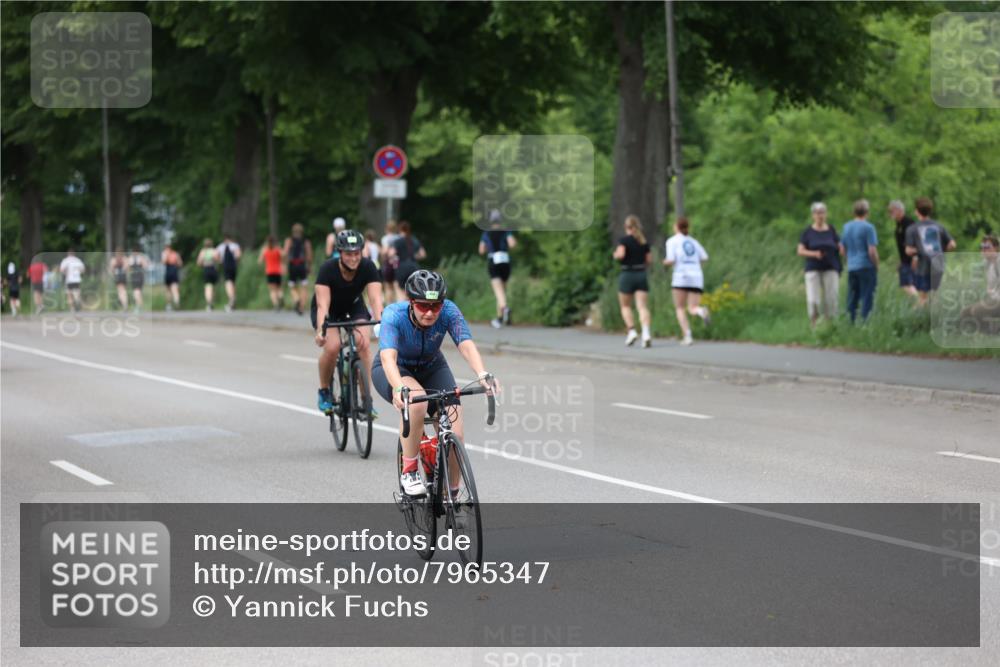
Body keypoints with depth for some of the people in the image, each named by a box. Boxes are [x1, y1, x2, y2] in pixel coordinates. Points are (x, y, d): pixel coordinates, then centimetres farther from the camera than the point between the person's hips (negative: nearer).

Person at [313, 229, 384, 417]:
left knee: (363, 344, -23)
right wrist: (320, 329, -54)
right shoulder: (328, 268, -31)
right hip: (328, 309, -2)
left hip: (354, 307, 2)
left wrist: (380, 322, -53)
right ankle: (324, 392, 0)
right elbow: (323, 303, -38)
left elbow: (375, 298, -34)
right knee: (332, 347, -25)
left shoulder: (368, 267, -25)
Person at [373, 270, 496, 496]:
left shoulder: (448, 311, -26)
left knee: (454, 435, -16)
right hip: (393, 371, -3)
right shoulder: (394, 315, -32)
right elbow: (388, 357, -45)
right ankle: (409, 471, -20)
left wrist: (482, 374, -59)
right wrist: (399, 388, -65)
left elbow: (466, 345, -39)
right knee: (416, 400, -37)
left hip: (431, 368, 3)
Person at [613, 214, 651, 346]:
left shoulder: (623, 240, -6)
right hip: (641, 274, 3)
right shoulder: (643, 241, 7)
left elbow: (620, 254, -21)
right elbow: (649, 259, 5)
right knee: (642, 307, -4)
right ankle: (646, 332, -22)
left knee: (625, 306, 13)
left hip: (627, 274, -3)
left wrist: (615, 255, 0)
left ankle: (632, 331, -3)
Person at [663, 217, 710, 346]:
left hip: (681, 276, -4)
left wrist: (665, 262, 16)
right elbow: (704, 258, 8)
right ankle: (701, 311, -35)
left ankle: (687, 335, -11)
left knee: (680, 309, 7)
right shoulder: (693, 241, 19)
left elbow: (671, 261, -7)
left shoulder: (672, 241, 4)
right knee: (692, 309, 2)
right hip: (697, 277, 4)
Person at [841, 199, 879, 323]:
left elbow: (842, 250, 16)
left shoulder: (847, 227, 9)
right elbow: (872, 251, -15)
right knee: (867, 298, -4)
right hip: (866, 266, -6)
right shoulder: (868, 227, -11)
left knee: (852, 299, 10)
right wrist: (876, 266, -2)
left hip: (851, 268, 6)